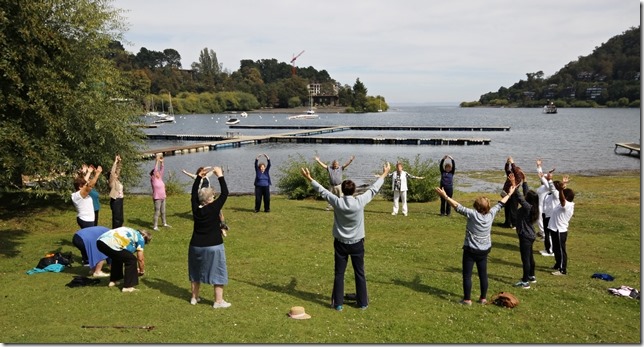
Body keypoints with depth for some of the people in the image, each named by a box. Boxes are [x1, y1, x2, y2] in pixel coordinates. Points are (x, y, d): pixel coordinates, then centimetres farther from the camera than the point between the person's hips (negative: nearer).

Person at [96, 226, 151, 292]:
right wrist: (142, 271, 32)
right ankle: (127, 286, 10)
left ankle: (113, 280, 39)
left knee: (117, 257, 35)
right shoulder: (140, 238, 14)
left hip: (100, 241, 9)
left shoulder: (130, 232, 35)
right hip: (111, 245, -8)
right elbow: (140, 259, 13)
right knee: (131, 259, 9)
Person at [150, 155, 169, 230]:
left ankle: (165, 223, 29)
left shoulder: (160, 178, 9)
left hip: (163, 198, 7)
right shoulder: (153, 179, -9)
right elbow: (155, 170, -17)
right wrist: (157, 161, -18)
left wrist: (162, 162, 3)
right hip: (157, 198, -7)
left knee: (163, 211, 17)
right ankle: (155, 226, -2)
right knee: (157, 212, -5)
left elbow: (161, 170, 11)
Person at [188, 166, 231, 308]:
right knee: (218, 273, 5)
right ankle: (218, 301, 8)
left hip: (196, 246, 5)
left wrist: (199, 177, 11)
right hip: (213, 246, -5)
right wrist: (220, 176, -11)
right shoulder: (214, 208, -18)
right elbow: (225, 193, -15)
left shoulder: (196, 209, -5)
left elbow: (193, 193, 10)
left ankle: (194, 297, 29)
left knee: (195, 272, 19)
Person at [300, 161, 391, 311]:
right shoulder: (360, 201, -15)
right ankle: (363, 302, 18)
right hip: (357, 243, 0)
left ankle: (338, 303, 11)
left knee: (339, 274, 8)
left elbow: (322, 190, -3)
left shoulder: (337, 202, -14)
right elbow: (373, 189, -2)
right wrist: (384, 175, 11)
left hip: (340, 243, 0)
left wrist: (309, 179, 9)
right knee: (360, 273, 11)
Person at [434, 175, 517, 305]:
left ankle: (467, 299, 5)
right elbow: (500, 204, 10)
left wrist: (445, 197, -19)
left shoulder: (472, 214, -18)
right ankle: (483, 298, 22)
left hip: (470, 250, -5)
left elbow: (457, 206, -20)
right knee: (483, 274, 14)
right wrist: (509, 194, 25)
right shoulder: (491, 214, -5)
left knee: (467, 275, 2)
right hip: (484, 251, 5)